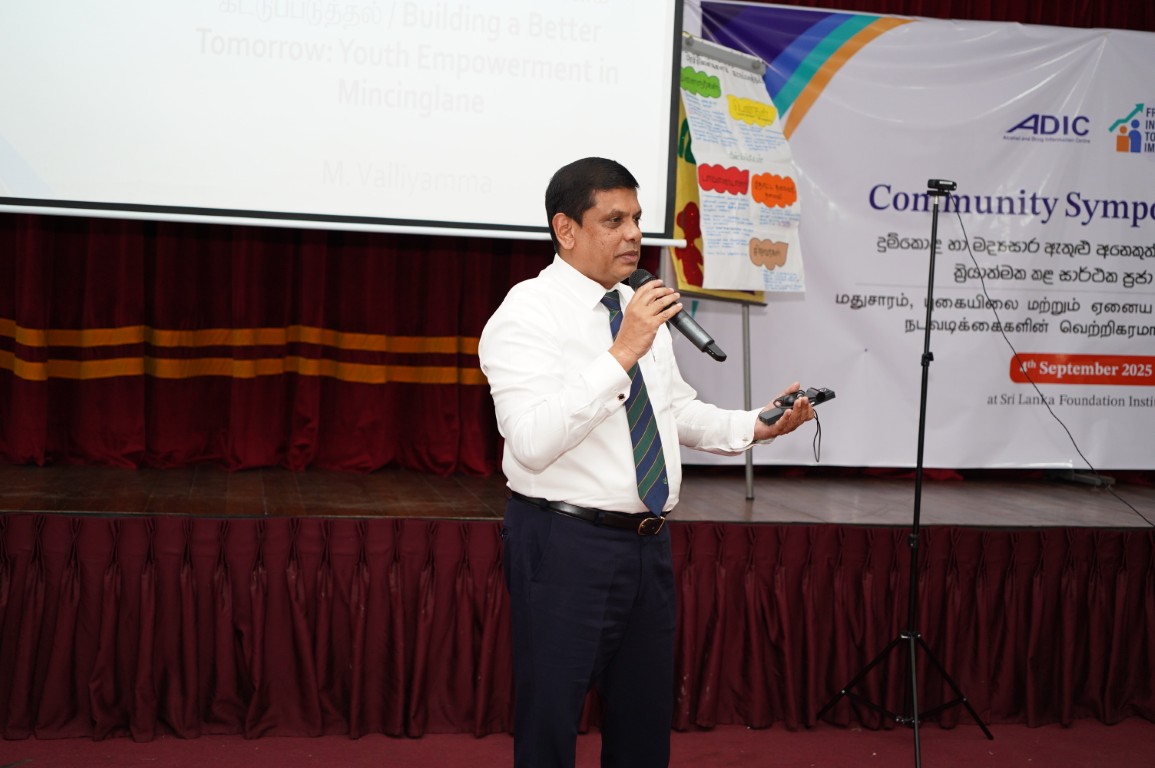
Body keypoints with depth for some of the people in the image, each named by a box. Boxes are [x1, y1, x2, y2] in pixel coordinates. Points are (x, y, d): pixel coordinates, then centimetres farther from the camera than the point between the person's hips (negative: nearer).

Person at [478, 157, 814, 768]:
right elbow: (533, 443, -27)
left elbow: (679, 412, 21)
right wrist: (621, 355, -30)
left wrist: (754, 426, 5)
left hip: (648, 543, 8)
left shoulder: (641, 311, 12)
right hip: (565, 544, -7)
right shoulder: (526, 315, -13)